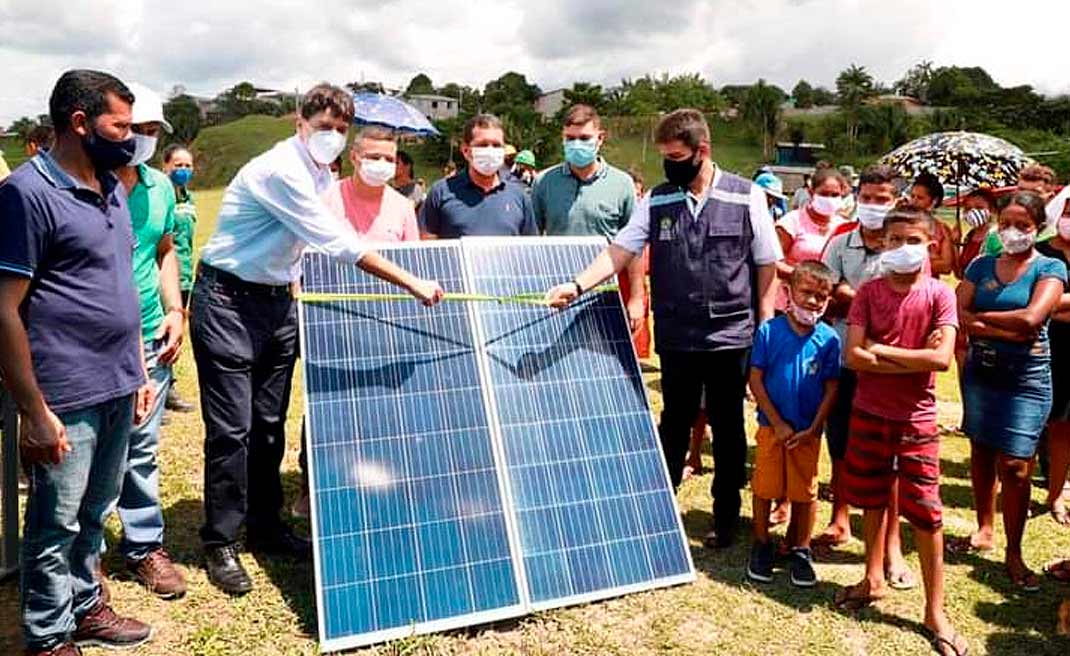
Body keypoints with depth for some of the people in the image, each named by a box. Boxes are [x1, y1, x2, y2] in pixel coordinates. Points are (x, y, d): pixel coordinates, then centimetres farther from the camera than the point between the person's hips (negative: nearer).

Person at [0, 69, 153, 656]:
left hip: (117, 389, 7)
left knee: (95, 514, 20)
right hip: (67, 399, -7)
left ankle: (84, 607, 38)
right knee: (56, 525, 8)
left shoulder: (110, 189, 10)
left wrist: (138, 372, 16)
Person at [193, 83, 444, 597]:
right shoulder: (282, 170, -21)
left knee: (269, 423, 12)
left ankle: (264, 526, 25)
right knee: (232, 428, -3)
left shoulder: (323, 176, 8)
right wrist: (412, 284, -25)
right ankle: (220, 543, 11)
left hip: (277, 302, 8)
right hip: (228, 303, -8)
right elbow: (339, 243, -26)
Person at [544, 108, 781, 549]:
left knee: (727, 429, 12)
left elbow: (767, 267, -1)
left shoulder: (747, 197, -4)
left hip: (731, 336, -2)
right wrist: (577, 285, -21)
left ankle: (726, 516, 28)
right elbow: (619, 252, -6)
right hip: (677, 338, 2)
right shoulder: (656, 201, 1)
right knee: (674, 424, 15)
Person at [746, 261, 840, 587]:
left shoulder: (829, 339, -6)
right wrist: (778, 423, -9)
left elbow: (831, 389, -1)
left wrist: (813, 429, -7)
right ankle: (761, 546, 27)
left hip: (807, 432, 1)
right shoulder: (769, 331, -9)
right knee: (764, 488, 9)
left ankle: (800, 550, 28)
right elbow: (756, 380, -7)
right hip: (772, 426, -1)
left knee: (804, 493, 11)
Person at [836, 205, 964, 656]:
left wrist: (881, 350, -13)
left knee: (925, 512, 1)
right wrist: (913, 358, -16)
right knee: (872, 499, 15)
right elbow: (853, 356, -11)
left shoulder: (939, 294, -6)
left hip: (916, 417, -2)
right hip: (869, 412, 2)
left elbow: (942, 358, -18)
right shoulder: (869, 292, -1)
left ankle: (935, 612, 14)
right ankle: (874, 580, 34)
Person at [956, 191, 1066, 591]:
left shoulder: (1050, 269, -2)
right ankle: (984, 527, 29)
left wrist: (981, 318, -8)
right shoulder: (980, 266, 7)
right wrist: (1009, 331, -16)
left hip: (1026, 378, -3)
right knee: (981, 453, 12)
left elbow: (1031, 318, -18)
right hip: (981, 371, 4)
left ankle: (1014, 554, 9)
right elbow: (961, 317, -6)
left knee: (1015, 466, -4)